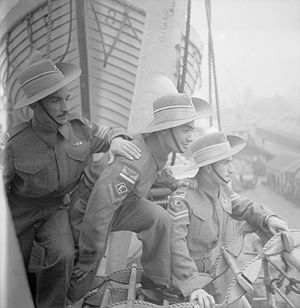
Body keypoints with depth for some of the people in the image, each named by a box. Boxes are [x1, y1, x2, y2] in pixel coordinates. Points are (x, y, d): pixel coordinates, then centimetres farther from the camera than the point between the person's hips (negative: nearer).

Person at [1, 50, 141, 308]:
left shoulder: (81, 129, -14)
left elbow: (108, 134, 5)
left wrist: (117, 140, -20)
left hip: (56, 209, 1)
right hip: (21, 211, -1)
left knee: (62, 256, -25)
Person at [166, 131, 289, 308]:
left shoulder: (224, 190, 2)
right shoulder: (182, 199, -25)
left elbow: (244, 207, 17)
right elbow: (175, 243, -31)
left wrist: (268, 218, -5)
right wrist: (192, 285, -38)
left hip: (207, 270, 7)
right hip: (180, 274, -7)